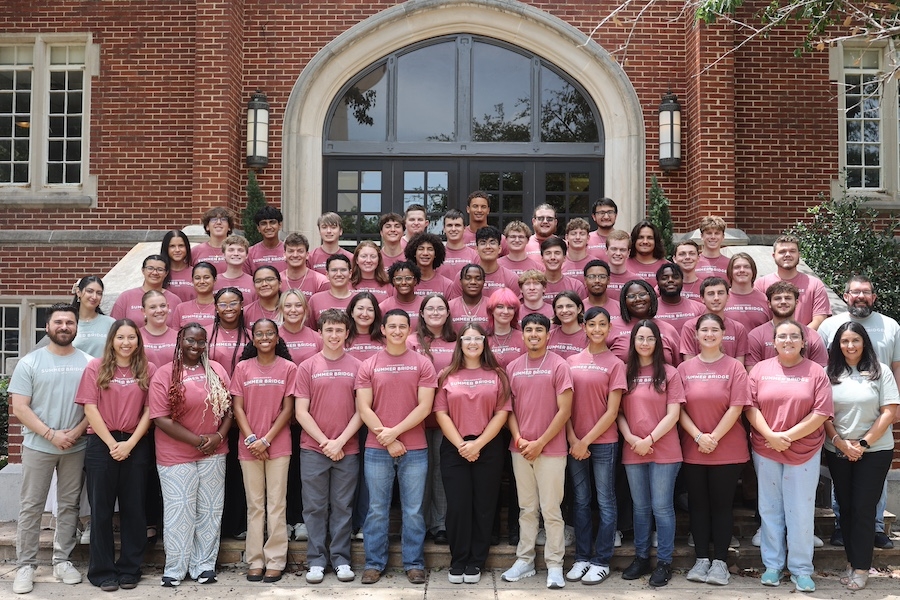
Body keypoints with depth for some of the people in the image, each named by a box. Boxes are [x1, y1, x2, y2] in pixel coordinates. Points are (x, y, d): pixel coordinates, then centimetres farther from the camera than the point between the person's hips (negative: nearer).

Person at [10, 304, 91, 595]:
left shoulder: (88, 362, 3)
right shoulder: (30, 362, -1)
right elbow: (19, 408, -5)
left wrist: (76, 432, -12)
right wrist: (51, 434, -14)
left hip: (76, 448, 2)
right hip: (38, 447, -1)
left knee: (69, 506, 9)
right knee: (31, 507, 3)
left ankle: (62, 560, 20)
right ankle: (25, 565, 13)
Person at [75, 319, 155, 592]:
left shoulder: (148, 369, 4)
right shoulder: (96, 367, 2)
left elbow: (149, 410, 0)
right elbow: (90, 408, -4)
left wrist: (129, 444, -9)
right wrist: (112, 443, -10)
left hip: (135, 446, 1)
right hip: (102, 445, -1)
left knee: (134, 508, 6)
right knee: (101, 509, 5)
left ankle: (129, 570, 17)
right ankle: (103, 571, 15)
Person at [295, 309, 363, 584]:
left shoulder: (356, 367, 2)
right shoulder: (307, 367, 1)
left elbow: (361, 410, 0)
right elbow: (301, 412, -2)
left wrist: (341, 441, -9)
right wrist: (324, 441, -9)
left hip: (348, 450, 0)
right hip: (313, 449, 0)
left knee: (343, 507, 7)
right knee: (315, 507, 6)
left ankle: (341, 559, 18)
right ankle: (316, 560, 16)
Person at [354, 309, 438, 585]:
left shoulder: (423, 364, 2)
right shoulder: (368, 366, 3)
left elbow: (425, 407, -5)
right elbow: (363, 408, -2)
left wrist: (395, 431, -13)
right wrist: (387, 441, -9)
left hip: (415, 450, 0)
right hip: (376, 449, 1)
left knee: (413, 511, 6)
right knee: (377, 510, 8)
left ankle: (414, 564, 18)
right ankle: (374, 563, 19)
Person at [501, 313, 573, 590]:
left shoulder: (559, 366, -7)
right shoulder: (513, 367, 7)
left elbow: (564, 411, -9)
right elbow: (509, 407, 10)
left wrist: (540, 443, -11)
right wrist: (518, 439, -5)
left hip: (551, 450, -4)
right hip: (520, 449, 4)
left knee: (551, 510, 2)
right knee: (526, 508, 13)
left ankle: (554, 565, 13)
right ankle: (524, 560, 22)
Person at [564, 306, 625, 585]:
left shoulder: (615, 364, -3)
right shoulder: (571, 361, 6)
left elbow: (612, 411, -7)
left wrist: (587, 440, -10)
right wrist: (572, 439, -6)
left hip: (603, 442, -3)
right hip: (574, 442, 3)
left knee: (605, 502, 5)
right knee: (580, 501, 10)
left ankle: (601, 561, 13)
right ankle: (582, 557, 20)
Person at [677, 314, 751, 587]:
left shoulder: (734, 367, -3)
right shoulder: (685, 368, 3)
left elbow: (736, 408, -8)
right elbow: (679, 408, -1)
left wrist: (714, 438, -13)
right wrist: (699, 437, -11)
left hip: (728, 450, -2)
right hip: (692, 450, 2)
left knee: (721, 504, 5)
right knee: (698, 504, 9)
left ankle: (720, 561, 15)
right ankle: (701, 559, 19)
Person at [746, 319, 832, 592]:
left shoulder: (816, 372, -1)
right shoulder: (760, 369, 4)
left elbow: (821, 413, -8)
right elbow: (751, 407, -1)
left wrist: (789, 436, -14)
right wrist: (771, 436, -14)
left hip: (804, 452, -1)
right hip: (765, 451, 2)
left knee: (801, 511, 3)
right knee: (770, 509, 9)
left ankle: (801, 569, 16)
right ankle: (772, 565, 21)